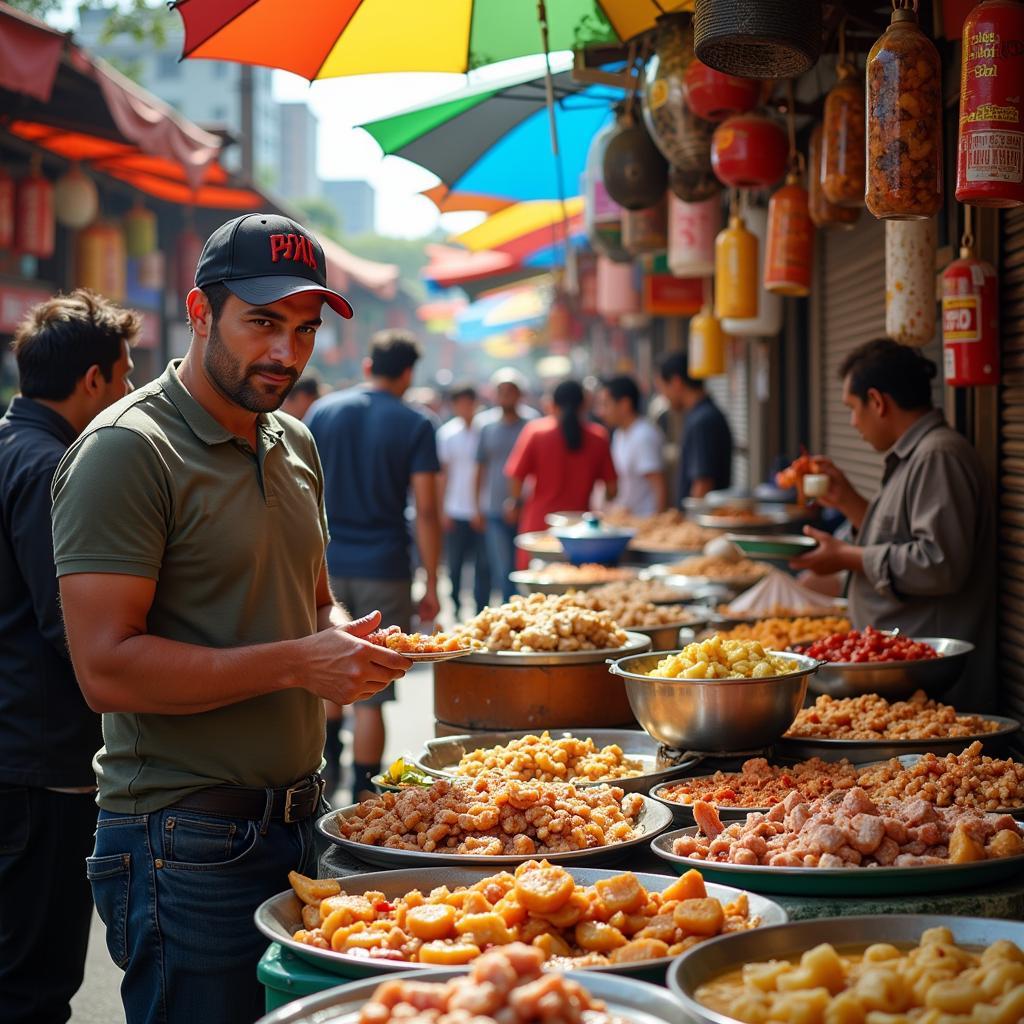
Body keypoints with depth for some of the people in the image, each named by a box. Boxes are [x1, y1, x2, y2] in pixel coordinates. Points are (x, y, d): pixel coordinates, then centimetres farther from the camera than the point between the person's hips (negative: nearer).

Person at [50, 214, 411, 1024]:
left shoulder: (295, 444, 13)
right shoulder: (128, 450, -13)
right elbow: (106, 668, -20)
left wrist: (346, 641, 0)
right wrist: (297, 662, -22)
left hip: (299, 822, 8)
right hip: (187, 846, -7)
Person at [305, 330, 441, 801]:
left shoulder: (322, 411, 4)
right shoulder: (415, 426, -4)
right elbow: (425, 510, -8)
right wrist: (431, 585, -2)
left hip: (325, 565, 3)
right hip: (384, 570, -3)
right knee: (371, 696, 2)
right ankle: (362, 796, 6)